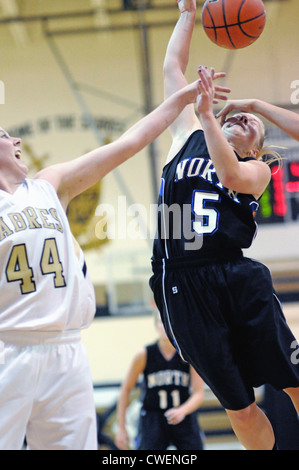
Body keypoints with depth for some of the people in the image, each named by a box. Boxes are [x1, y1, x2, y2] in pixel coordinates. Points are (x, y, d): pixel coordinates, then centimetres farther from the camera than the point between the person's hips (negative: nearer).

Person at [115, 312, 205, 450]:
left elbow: (199, 393, -8)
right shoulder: (144, 355, -9)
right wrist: (121, 427, -1)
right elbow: (126, 390, 0)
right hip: (152, 420, -1)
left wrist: (182, 411, -29)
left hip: (184, 418, 1)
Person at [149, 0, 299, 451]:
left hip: (239, 277, -1)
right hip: (183, 285, 1)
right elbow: (172, 68, 23)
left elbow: (231, 175, -11)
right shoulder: (189, 137, 21)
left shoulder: (257, 169, 14)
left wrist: (207, 113, -14)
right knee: (239, 406, 3)